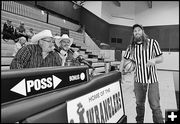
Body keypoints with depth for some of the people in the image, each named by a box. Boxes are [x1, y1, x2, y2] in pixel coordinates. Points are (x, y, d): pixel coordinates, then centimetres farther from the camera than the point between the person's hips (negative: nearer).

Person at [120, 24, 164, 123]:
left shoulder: (153, 43, -5)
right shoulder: (131, 47, 4)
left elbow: (161, 58, -2)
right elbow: (124, 58, 15)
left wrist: (154, 60, -25)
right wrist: (121, 71, 6)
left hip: (152, 80, -3)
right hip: (138, 80, 3)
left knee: (155, 106, 2)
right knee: (139, 104, 18)